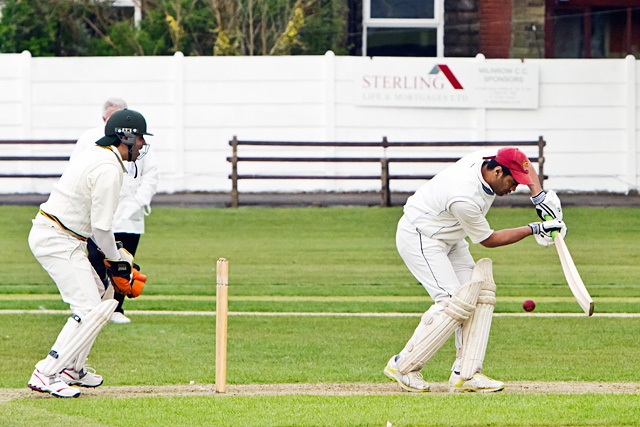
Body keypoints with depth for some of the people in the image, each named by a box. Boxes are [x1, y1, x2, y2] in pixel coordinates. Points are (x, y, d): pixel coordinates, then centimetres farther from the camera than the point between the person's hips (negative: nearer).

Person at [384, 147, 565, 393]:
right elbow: (487, 240, -18)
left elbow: (524, 166, 12)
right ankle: (403, 365, -10)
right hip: (419, 238, -10)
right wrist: (534, 229, -15)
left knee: (480, 293, -2)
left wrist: (539, 195, -5)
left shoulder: (489, 160, -11)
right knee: (455, 301, -20)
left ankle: (466, 373, -4)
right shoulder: (465, 197, -34)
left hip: (449, 239, 10)